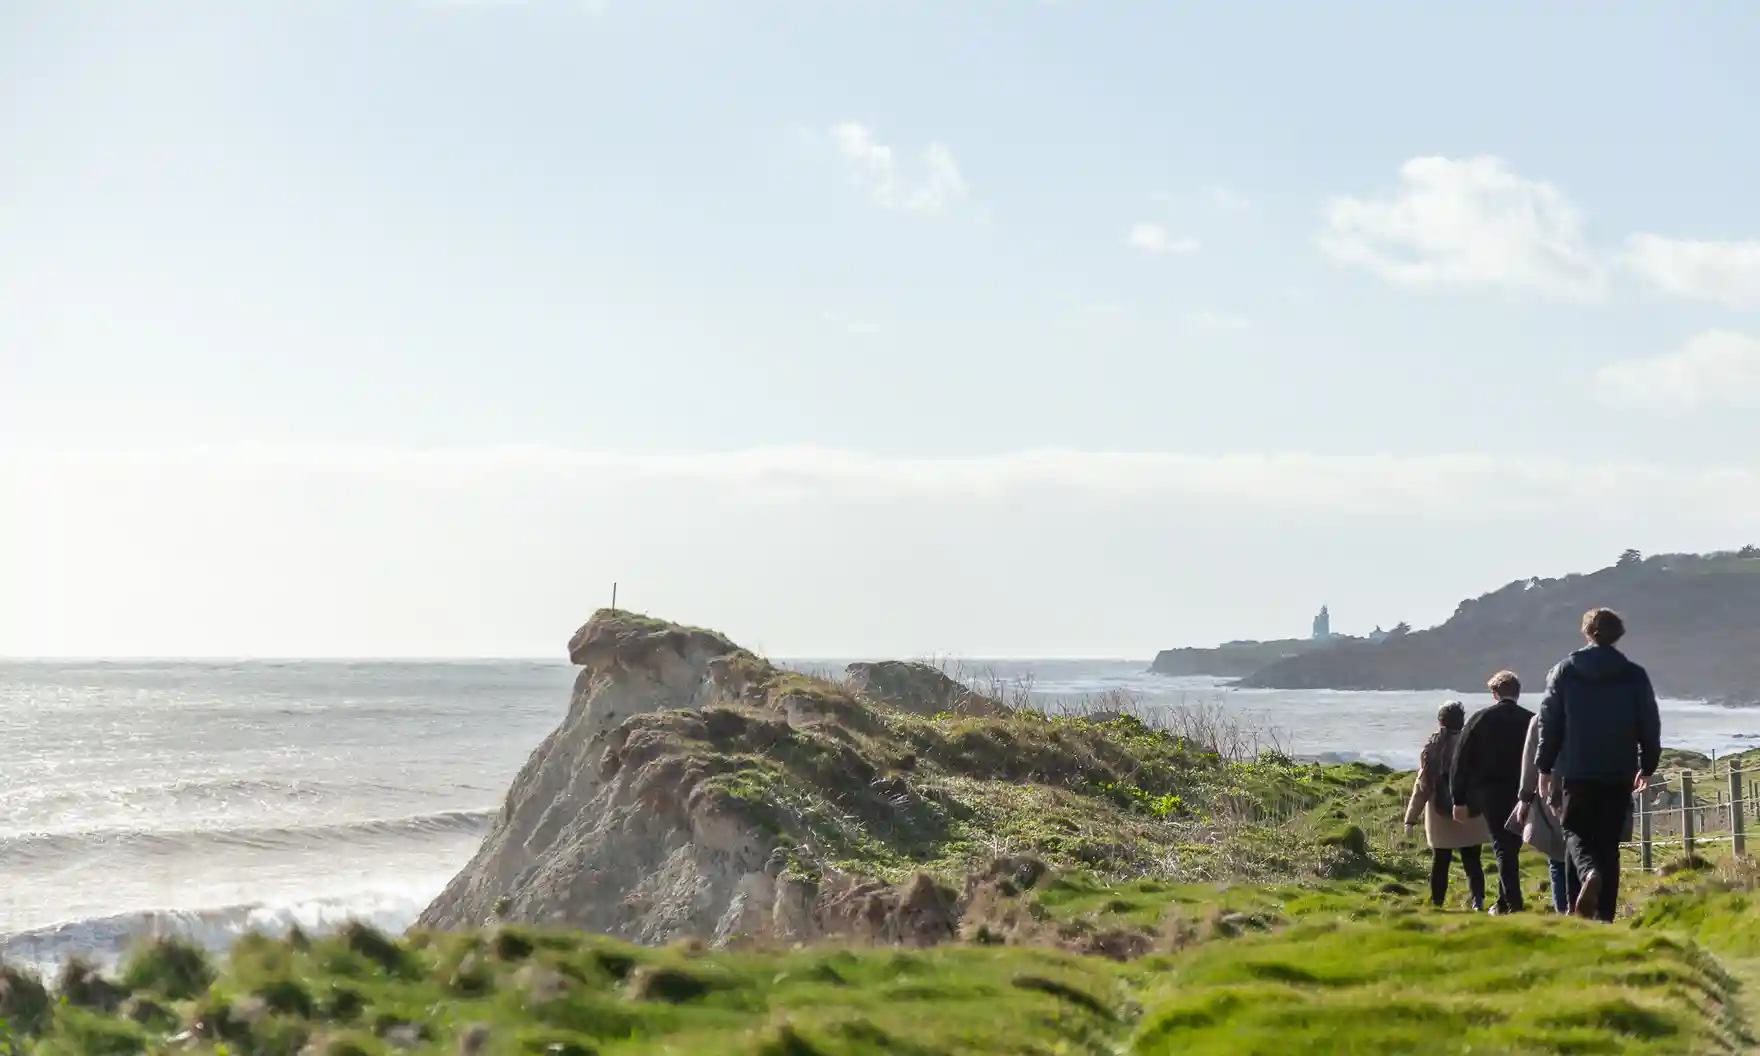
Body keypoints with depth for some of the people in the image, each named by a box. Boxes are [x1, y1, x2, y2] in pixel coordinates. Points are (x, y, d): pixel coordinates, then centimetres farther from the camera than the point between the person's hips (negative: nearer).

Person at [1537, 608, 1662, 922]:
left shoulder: (1564, 671, 1)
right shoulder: (1635, 676, 2)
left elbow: (1549, 722, 2)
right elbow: (1650, 726, 5)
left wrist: (1545, 767, 9)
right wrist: (1647, 767, 17)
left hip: (1577, 771, -1)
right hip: (1619, 773, 1)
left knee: (1575, 831, 10)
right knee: (1609, 842, 6)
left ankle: (1589, 873, -23)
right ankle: (1604, 913, 1)